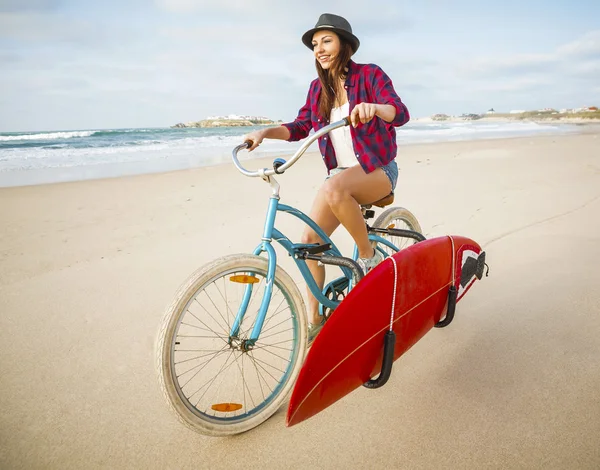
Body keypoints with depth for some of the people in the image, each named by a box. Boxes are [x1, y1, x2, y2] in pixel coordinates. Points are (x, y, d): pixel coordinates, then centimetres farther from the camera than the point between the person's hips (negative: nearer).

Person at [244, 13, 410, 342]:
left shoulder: (370, 74, -5)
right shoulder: (318, 87, 10)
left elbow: (400, 113, -18)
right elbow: (300, 127, 4)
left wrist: (374, 107, -41)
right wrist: (264, 132, -13)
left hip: (377, 170, -5)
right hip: (340, 172, 5)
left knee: (334, 188, -39)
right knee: (309, 239, -9)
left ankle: (369, 256, -16)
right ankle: (315, 320, 6)